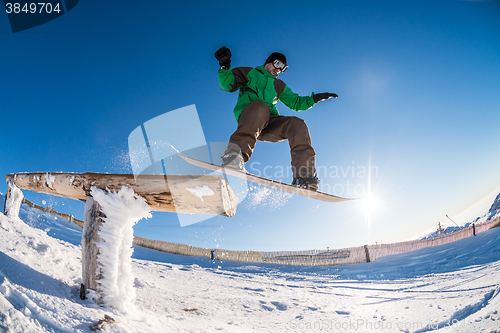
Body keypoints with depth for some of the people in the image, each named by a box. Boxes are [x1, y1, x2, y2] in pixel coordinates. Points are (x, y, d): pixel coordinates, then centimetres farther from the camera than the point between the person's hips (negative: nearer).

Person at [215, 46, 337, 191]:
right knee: (260, 107, -38)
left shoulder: (278, 85, 36)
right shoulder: (249, 73, 22)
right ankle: (235, 154, -53)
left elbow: (296, 103, 36)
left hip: (269, 122, 5)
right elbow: (228, 85, 8)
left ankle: (303, 176, -32)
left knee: (297, 124, -21)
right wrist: (225, 66, -10)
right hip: (247, 118, -4)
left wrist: (315, 98, 22)